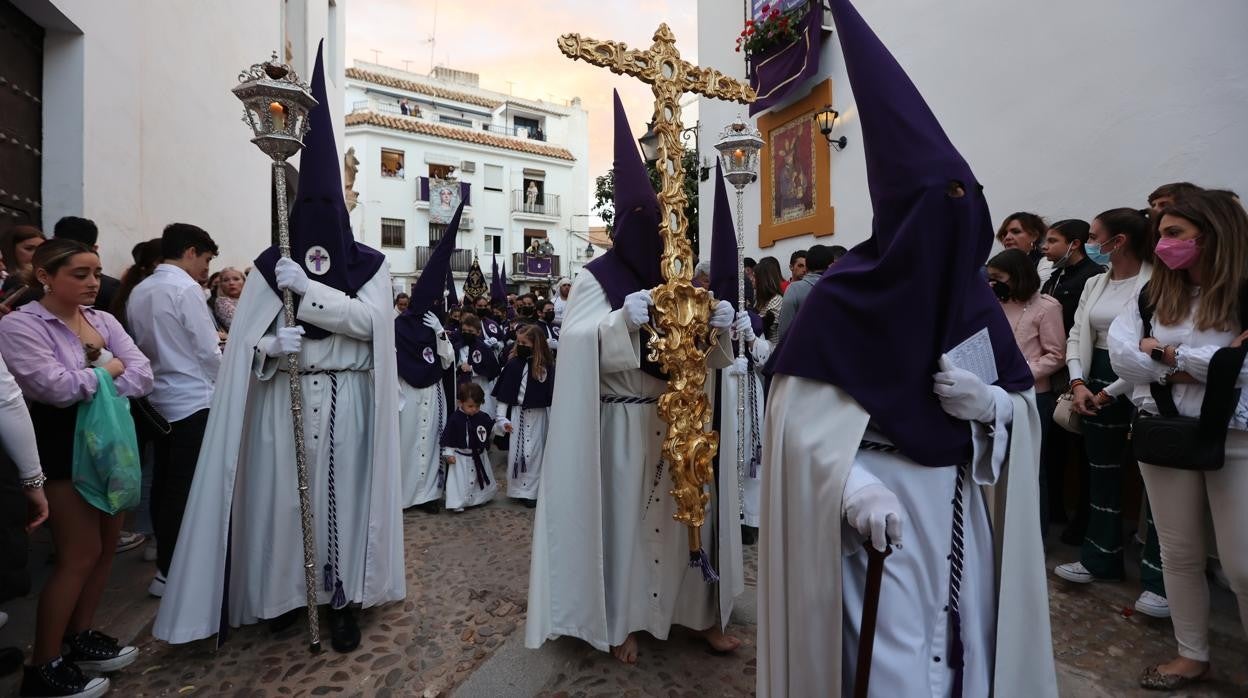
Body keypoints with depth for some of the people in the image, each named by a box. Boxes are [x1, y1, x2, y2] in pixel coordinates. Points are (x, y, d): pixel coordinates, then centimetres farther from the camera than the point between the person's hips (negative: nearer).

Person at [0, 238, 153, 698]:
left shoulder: (103, 320, 6)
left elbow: (142, 376, -3)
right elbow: (58, 388, -21)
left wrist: (90, 385, -16)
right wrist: (109, 369, -7)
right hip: (65, 446, -6)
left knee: (107, 545, 12)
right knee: (81, 555, -2)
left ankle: (80, 636, 29)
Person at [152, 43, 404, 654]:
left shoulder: (370, 264, 2)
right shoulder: (272, 265, 7)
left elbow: (370, 318, -12)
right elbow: (245, 339, 5)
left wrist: (308, 289, -17)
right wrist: (274, 344, -16)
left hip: (346, 398, -2)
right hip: (282, 397, 2)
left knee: (341, 492, 3)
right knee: (283, 492, 6)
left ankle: (344, 598, 16)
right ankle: (287, 591, 27)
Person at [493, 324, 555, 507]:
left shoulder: (547, 366, -2)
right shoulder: (513, 364, -2)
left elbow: (552, 395, 0)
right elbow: (503, 393, -1)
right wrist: (501, 417, -7)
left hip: (538, 415, 0)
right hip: (517, 413, 1)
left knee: (535, 452, 4)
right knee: (516, 451, 4)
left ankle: (532, 491, 16)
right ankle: (518, 489, 18)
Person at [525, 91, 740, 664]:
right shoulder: (596, 278, -5)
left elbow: (703, 354, 10)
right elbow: (580, 350, -16)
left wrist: (718, 327, -11)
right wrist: (623, 323, -31)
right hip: (624, 423, -4)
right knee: (625, 516, 5)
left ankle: (701, 611, 30)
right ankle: (621, 620, 25)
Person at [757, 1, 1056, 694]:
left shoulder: (976, 299, 5)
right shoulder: (843, 293, -13)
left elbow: (1025, 405, 11)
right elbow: (795, 412, -15)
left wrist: (992, 404, -12)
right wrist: (852, 486, -27)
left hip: (961, 509, 6)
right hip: (880, 509, -5)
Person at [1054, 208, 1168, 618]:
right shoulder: (1094, 284, 11)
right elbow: (1077, 336, 9)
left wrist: (1112, 391, -15)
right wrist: (1078, 383, -5)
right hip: (1097, 385, 7)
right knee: (1101, 474, 13)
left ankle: (1159, 581, 12)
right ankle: (1100, 560, 27)